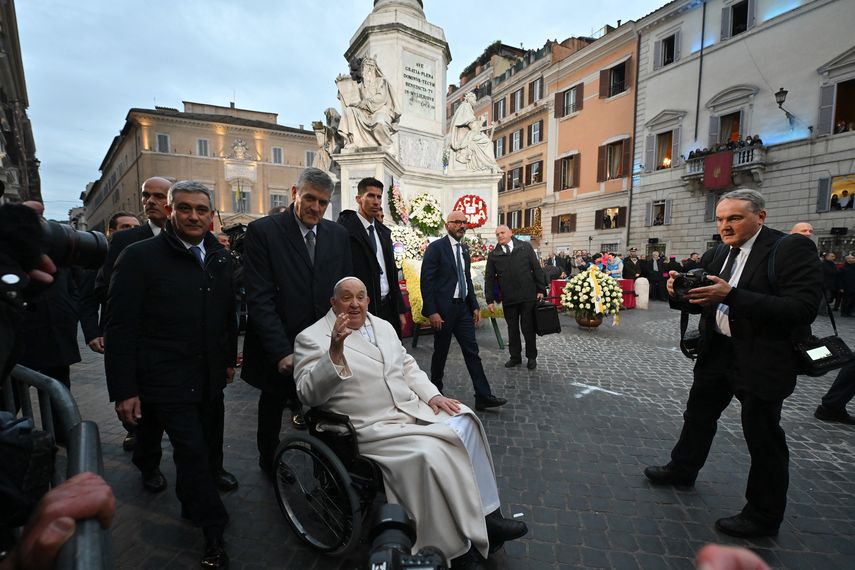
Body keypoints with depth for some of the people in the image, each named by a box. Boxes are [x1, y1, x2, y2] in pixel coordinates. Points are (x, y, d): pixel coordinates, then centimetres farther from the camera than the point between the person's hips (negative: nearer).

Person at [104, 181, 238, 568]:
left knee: (208, 449, 15)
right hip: (166, 381, -5)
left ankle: (192, 506, 44)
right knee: (192, 452, -2)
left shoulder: (220, 258, 6)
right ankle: (214, 533, 19)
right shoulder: (140, 256, -9)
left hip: (210, 379, 5)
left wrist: (229, 359, 16)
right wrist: (124, 390, -12)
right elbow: (120, 328, -10)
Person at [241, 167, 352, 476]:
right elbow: (259, 298, -16)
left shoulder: (338, 234, 2)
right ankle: (269, 460, 47)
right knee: (272, 404, 20)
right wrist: (281, 352, -20)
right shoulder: (262, 231, -11)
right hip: (279, 348, -2)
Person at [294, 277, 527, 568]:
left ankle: (485, 515, 4)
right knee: (430, 454, -25)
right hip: (373, 428, -7)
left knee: (464, 423, -9)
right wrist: (335, 352, -32)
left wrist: (432, 395, 1)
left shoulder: (383, 326, 12)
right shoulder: (312, 338, -7)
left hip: (412, 409, 7)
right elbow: (309, 394, -17)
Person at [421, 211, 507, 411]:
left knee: (472, 352, 4)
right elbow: (426, 281, -13)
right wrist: (432, 312, -17)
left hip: (463, 307, 6)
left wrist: (475, 306, 11)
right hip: (443, 309, -6)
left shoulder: (465, 250, 14)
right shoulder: (436, 248, -8)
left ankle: (483, 396, 8)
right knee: (441, 352, 7)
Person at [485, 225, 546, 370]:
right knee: (512, 329, 11)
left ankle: (531, 357, 23)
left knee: (528, 328, 7)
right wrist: (490, 299, 1)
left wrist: (541, 289, -1)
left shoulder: (525, 247, 2)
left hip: (528, 296, -1)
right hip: (508, 298, 2)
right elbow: (489, 278, 5)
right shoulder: (493, 255, 4)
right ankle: (515, 357, 25)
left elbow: (537, 269, 3)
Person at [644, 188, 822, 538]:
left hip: (762, 359, -6)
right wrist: (680, 291, -14)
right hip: (718, 351, 7)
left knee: (763, 437, 7)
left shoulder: (791, 249, -14)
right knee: (698, 414, 20)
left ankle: (763, 516, 27)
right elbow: (702, 303, 9)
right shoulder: (717, 254, 5)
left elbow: (803, 309, -24)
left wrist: (731, 295, -33)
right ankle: (682, 469, 42)